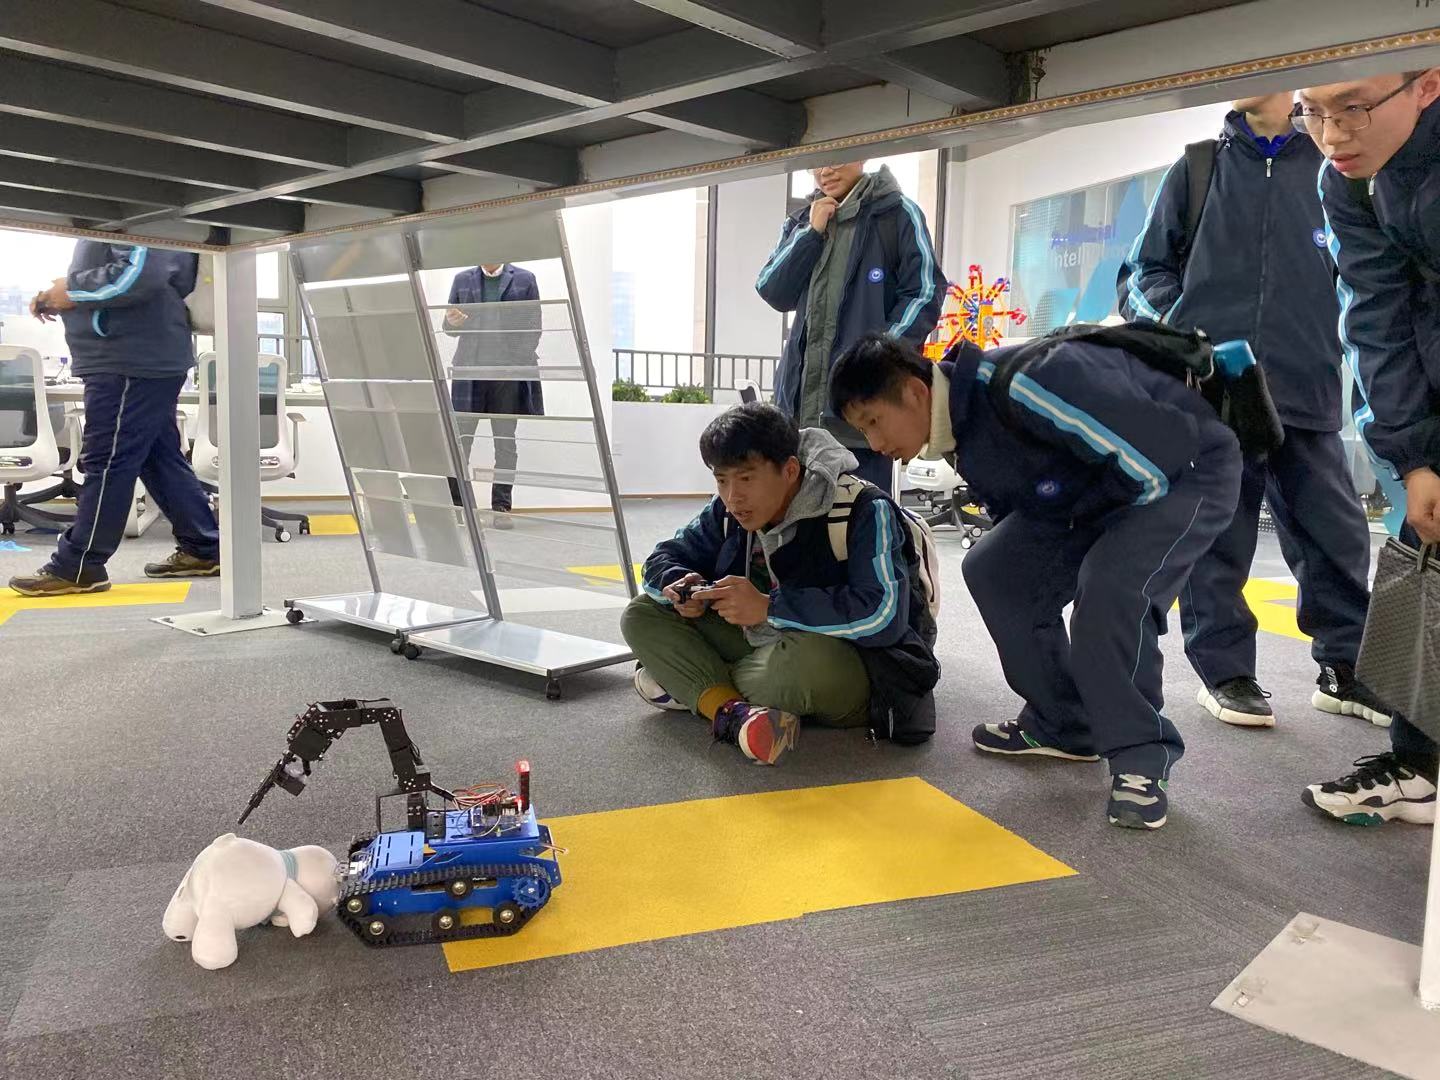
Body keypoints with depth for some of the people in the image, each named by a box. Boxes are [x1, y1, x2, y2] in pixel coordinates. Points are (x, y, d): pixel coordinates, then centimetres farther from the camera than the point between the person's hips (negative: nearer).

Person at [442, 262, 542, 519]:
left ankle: (502, 507, 10)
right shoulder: (462, 280, 12)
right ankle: (452, 504, 3)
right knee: (460, 439, -3)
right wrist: (453, 322, -9)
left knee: (505, 441, 3)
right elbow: (449, 327, 14)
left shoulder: (524, 279, 6)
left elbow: (534, 325, 4)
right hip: (470, 370, 2)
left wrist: (522, 361, -6)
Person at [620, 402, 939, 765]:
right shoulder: (729, 512, -1)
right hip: (768, 648, 7)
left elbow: (883, 616, -35)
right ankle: (730, 710, -25)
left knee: (807, 658, -42)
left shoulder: (862, 511, -22)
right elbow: (663, 561, 10)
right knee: (642, 615, -2)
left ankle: (691, 683, -11)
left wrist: (769, 606, -33)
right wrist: (682, 587, -16)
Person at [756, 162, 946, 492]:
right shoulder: (801, 223, 19)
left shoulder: (896, 213, 2)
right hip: (803, 397, 5)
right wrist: (812, 233, -2)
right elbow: (774, 294, 8)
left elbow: (925, 293, -4)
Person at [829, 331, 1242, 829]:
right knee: (993, 569, 0)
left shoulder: (1020, 383, -33)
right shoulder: (961, 433, -4)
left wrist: (1095, 520, -18)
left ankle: (1141, 757, -12)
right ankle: (1061, 725, 13)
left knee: (1109, 583, -31)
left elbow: (1155, 450, -32)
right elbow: (1021, 506, 11)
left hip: (1187, 467, -8)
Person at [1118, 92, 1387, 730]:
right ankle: (1224, 671, 17)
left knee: (1337, 535, 3)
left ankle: (1344, 669, 20)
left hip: (1304, 392, 1)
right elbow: (1146, 267, 12)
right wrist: (1173, 327, -5)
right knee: (1216, 539, 3)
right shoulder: (1197, 169, 10)